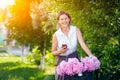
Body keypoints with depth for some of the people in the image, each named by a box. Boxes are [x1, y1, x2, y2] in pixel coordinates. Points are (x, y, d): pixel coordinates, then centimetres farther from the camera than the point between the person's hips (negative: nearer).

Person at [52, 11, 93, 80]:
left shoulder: (76, 30, -7)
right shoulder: (56, 35, -9)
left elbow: (83, 44, -17)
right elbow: (53, 52, 0)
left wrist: (91, 56, -29)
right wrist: (60, 51, -22)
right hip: (62, 60, -1)